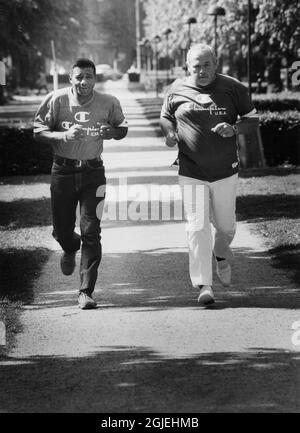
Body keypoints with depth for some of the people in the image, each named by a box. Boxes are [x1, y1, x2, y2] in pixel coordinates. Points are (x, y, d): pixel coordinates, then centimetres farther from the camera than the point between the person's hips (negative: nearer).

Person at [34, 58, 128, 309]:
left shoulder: (108, 104, -5)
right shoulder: (57, 100, -8)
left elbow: (122, 128, 11)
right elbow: (38, 131, -5)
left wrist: (112, 132, -13)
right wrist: (63, 135, -23)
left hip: (93, 172, 0)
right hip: (63, 171, 1)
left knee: (91, 232, -9)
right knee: (62, 231, 7)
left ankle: (86, 292, -5)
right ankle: (70, 250, 47)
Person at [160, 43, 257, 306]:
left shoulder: (233, 89, -2)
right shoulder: (177, 90, 1)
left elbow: (254, 120, 5)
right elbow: (165, 117, 16)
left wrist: (233, 129, -15)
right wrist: (169, 133, -6)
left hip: (225, 171, 1)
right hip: (192, 173, -1)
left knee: (226, 225, 12)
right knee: (197, 227, -10)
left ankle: (221, 255, 47)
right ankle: (204, 285, -8)